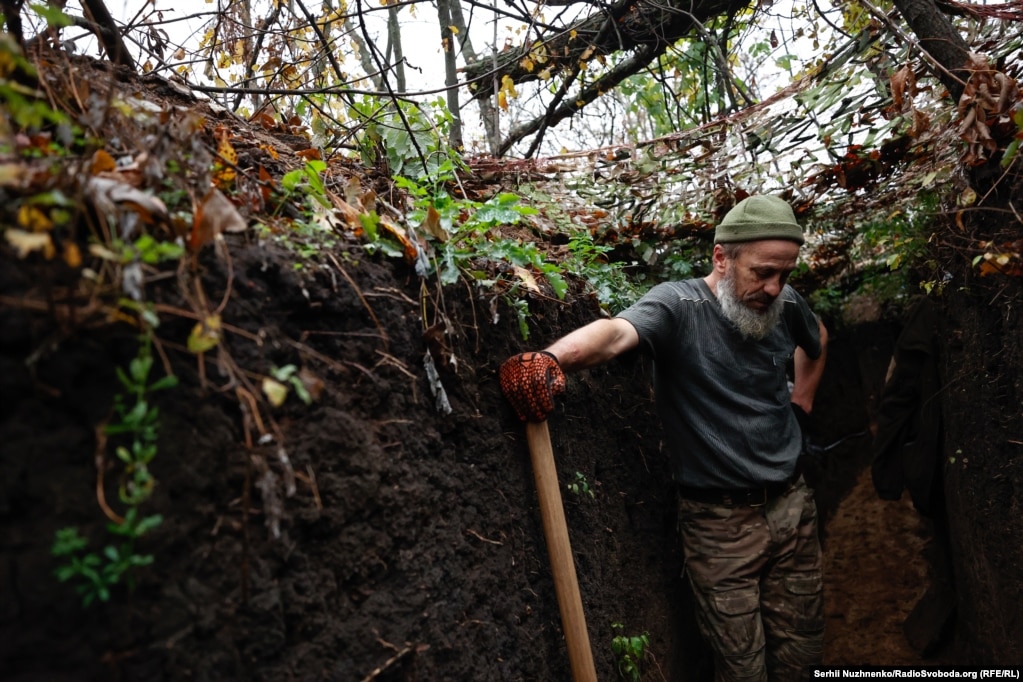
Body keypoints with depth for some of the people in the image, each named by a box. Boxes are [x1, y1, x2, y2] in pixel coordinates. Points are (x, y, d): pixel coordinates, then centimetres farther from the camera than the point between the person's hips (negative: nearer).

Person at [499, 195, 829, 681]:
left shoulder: (785, 305, 1)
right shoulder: (679, 305, -17)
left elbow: (817, 340, 27)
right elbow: (617, 332, -39)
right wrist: (553, 358, -58)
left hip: (792, 506, 5)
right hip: (719, 521, -5)